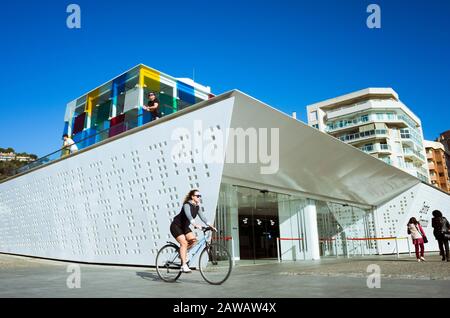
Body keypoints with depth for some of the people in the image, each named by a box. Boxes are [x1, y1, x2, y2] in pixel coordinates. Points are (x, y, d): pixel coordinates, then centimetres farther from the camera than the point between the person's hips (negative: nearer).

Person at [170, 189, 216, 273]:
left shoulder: (197, 207, 2)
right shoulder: (187, 205, -22)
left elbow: (202, 217, -2)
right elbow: (188, 216, -39)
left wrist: (210, 225, -14)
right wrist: (195, 224, -54)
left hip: (184, 227, 8)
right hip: (176, 226, -8)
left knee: (193, 240, -12)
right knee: (184, 243, -20)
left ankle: (182, 252, 11)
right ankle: (184, 265, -17)